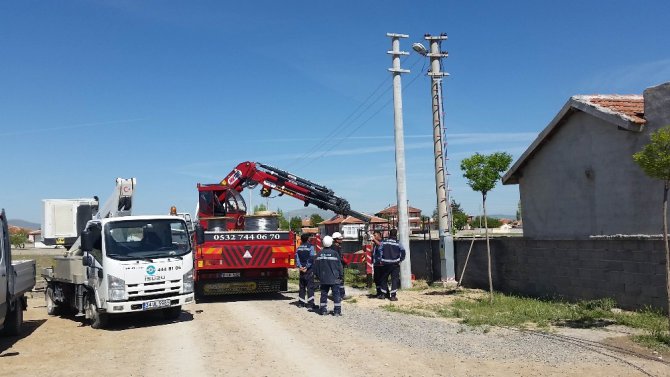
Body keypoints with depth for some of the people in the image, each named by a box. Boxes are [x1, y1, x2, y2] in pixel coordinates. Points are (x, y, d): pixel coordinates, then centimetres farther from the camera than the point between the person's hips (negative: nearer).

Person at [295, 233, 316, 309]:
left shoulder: (299, 248, 8)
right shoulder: (311, 247, -8)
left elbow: (296, 257, 2)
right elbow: (311, 258, -16)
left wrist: (300, 266, -6)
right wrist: (307, 267, -13)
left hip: (302, 269, 5)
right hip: (309, 269, -5)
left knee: (302, 286, 13)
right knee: (310, 286, -3)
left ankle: (301, 303, 16)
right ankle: (310, 303, -7)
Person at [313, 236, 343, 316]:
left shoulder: (320, 254, 2)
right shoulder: (335, 253, -9)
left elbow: (316, 266, 8)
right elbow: (339, 266, -5)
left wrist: (318, 275, 20)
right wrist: (340, 275, 5)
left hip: (323, 279, 4)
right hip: (334, 278, -3)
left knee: (324, 293, 11)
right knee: (336, 294, 2)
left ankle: (323, 310, 13)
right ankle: (337, 311, 0)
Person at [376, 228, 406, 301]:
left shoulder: (384, 242, -1)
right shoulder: (397, 243, -5)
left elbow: (379, 251, -3)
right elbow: (403, 251, -11)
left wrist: (380, 259, 4)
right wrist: (400, 259, 0)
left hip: (385, 264, 2)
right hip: (395, 264, -2)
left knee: (384, 278, 17)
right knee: (395, 279, 1)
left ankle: (383, 293, 22)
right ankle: (393, 295, -6)